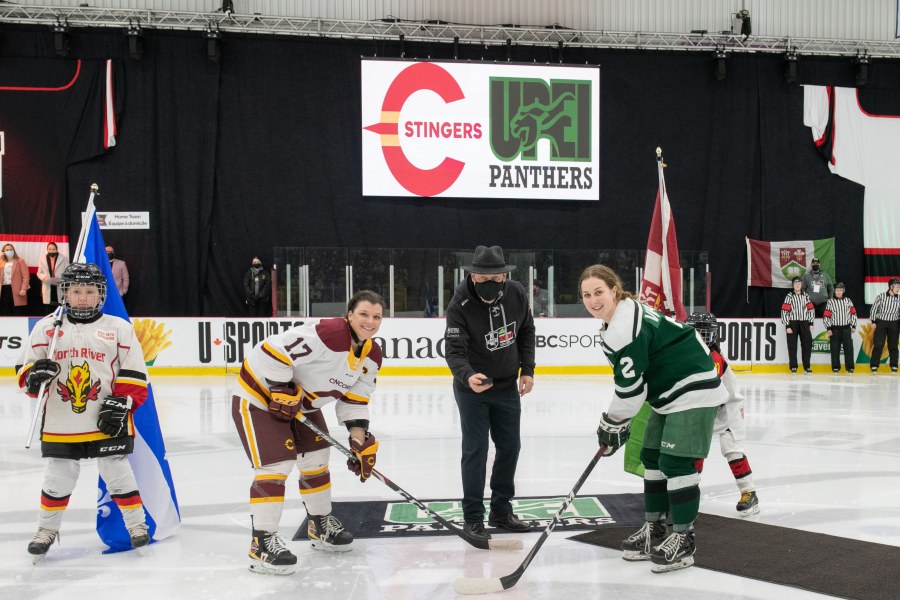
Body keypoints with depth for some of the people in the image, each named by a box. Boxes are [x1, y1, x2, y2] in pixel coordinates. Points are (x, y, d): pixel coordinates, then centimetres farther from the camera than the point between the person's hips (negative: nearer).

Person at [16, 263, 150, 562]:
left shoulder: (119, 328, 2)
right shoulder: (46, 328, 6)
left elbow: (135, 374, 1)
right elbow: (26, 371, 8)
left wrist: (122, 402, -11)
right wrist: (34, 376, -15)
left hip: (107, 423, -1)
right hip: (60, 424, 2)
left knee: (118, 474, 3)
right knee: (58, 479, 8)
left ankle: (137, 524, 18)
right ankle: (46, 529, 28)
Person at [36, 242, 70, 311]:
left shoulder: (64, 259, 1)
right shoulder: (43, 259, 8)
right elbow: (39, 273, 11)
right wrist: (45, 277, -10)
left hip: (60, 288, -2)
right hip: (48, 288, 2)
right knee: (48, 311, 5)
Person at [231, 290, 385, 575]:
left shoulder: (372, 355, -2)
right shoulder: (329, 333, -32)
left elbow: (354, 400, 4)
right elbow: (273, 350, -35)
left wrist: (360, 442, -6)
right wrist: (283, 391, -26)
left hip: (300, 401, 9)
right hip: (260, 396, -9)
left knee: (316, 459, 15)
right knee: (276, 464, -14)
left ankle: (321, 525, 34)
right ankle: (262, 542, -6)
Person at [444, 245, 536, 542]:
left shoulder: (517, 294, -11)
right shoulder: (459, 305, -25)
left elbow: (526, 332, 5)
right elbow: (454, 351, -28)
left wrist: (527, 370, 0)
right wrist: (467, 376, -47)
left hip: (507, 386, 5)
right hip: (472, 387, -5)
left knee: (510, 446, 12)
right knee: (475, 450, -4)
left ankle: (501, 510, 28)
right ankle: (473, 518, 8)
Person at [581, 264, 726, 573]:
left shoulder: (625, 326, -23)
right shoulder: (616, 321, 10)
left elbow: (630, 388, -21)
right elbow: (630, 382, 16)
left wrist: (611, 425, -8)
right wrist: (614, 423, 12)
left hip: (693, 391, -11)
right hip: (669, 393, 11)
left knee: (676, 462, -10)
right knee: (652, 458, 13)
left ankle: (683, 538, 1)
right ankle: (655, 529, 24)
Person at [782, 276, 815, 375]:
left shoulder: (805, 296, 10)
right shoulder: (789, 297, -2)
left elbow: (811, 309, 12)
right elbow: (784, 311, -7)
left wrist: (811, 323, 6)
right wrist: (787, 326, -12)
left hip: (804, 323, 3)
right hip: (792, 323, -3)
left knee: (807, 344, -1)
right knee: (792, 346, -1)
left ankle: (807, 366, 6)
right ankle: (793, 367, 6)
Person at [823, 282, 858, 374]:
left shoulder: (848, 301, 7)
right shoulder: (830, 302, 0)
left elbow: (853, 313, 11)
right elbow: (826, 316, -3)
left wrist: (853, 326, 6)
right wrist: (828, 329, -7)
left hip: (846, 328, 1)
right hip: (835, 329, -1)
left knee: (849, 348, -3)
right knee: (835, 349, 1)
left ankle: (850, 367, 0)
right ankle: (835, 367, 8)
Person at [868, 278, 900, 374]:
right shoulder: (881, 296, -7)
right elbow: (874, 307, -1)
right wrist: (873, 321, -3)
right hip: (881, 322, -2)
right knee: (878, 345, -3)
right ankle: (874, 366, 1)